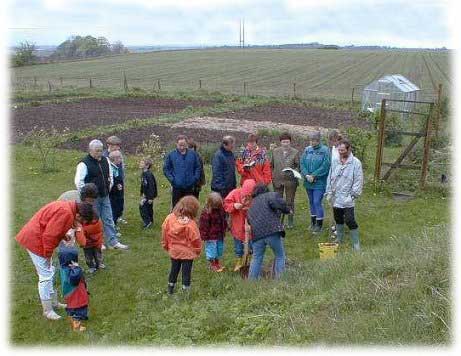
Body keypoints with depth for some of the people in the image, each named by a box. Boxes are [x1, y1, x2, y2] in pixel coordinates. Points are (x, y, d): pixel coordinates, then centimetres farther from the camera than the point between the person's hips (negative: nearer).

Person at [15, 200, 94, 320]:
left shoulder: (67, 207, 6)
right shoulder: (65, 213, -25)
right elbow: (49, 235, -26)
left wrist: (63, 235, 2)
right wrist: (48, 255, -16)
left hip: (32, 237, 10)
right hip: (35, 241, -10)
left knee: (50, 272, 19)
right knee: (46, 276, -4)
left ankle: (54, 302, 31)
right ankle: (47, 310, 7)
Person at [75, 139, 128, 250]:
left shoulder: (105, 161, 7)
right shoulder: (84, 164, -13)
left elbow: (110, 175, 21)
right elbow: (78, 181, -16)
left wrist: (109, 188, 14)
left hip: (105, 196, 6)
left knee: (108, 220, 9)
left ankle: (113, 242, 14)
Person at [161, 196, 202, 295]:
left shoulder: (169, 218, -10)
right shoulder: (191, 224, -23)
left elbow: (164, 233, 0)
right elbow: (196, 239, -17)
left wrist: (166, 246, 15)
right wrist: (198, 251, 1)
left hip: (173, 251, 5)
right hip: (187, 253, -5)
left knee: (174, 269, 21)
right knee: (186, 272, 8)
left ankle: (170, 289, 31)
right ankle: (186, 290, 15)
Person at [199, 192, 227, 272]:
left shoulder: (221, 210, 1)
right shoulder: (206, 212, -20)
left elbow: (224, 221, 16)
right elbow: (203, 226, -17)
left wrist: (224, 231, 18)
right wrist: (204, 236, -15)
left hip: (220, 235, 7)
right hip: (211, 236, -7)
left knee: (220, 248, 17)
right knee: (211, 248, 1)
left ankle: (217, 262, 35)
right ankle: (212, 264, 18)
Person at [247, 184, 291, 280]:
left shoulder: (252, 204, 29)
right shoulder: (271, 195, 9)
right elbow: (277, 203, -13)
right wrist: (287, 210, 3)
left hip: (256, 234, 5)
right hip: (272, 231, -5)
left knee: (256, 258, 15)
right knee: (280, 256, 11)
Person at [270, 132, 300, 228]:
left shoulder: (295, 152, -1)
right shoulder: (275, 151, 6)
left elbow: (298, 166, 1)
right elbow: (271, 165, 12)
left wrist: (293, 172, -18)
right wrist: (272, 176, 3)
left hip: (290, 180, -2)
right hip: (277, 180, 2)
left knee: (290, 202, 8)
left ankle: (290, 222, 20)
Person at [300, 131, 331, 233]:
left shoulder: (325, 150, -10)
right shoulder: (307, 150, 5)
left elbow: (325, 166, -15)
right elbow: (302, 163, 3)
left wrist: (313, 175, -16)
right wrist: (306, 175, -12)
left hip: (319, 182, -5)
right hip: (308, 182, 5)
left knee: (317, 202, -7)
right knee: (311, 202, 15)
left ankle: (319, 224, 5)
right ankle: (313, 222, 27)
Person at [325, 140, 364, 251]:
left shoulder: (355, 162, -8)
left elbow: (358, 180, -9)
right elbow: (330, 178, 15)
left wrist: (353, 194, -13)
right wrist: (329, 192, 11)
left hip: (347, 198, -6)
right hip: (336, 197, 6)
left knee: (349, 220, -9)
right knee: (338, 219, 16)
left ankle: (356, 244, 2)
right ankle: (339, 240, 31)